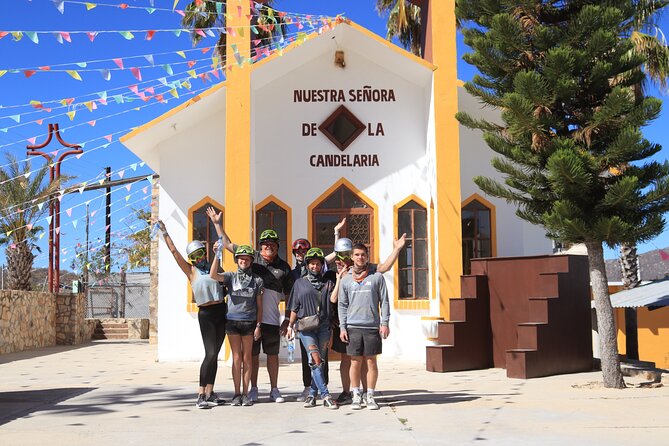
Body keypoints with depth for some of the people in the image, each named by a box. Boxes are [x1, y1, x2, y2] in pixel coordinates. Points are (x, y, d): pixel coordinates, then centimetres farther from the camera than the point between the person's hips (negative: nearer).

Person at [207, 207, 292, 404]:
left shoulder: (284, 267, 5)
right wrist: (217, 224, 3)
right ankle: (253, 389, 19)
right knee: (253, 354, 8)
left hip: (272, 319, 0)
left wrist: (287, 319, 6)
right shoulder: (252, 257, 4)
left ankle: (274, 390, 17)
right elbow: (228, 244, 7)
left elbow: (289, 295, 10)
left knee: (273, 354, 6)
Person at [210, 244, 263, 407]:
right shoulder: (231, 277, 5)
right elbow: (213, 275, -13)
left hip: (249, 322, 0)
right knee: (236, 359, 2)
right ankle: (237, 394, 6)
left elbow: (259, 305, 6)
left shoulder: (257, 280, 5)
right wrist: (217, 254, -19)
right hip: (233, 321, 0)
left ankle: (245, 394, 9)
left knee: (247, 359, 4)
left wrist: (258, 326, 0)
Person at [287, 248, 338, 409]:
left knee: (320, 361, 3)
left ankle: (312, 394, 12)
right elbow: (294, 308, 14)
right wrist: (290, 326, 13)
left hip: (324, 326, 2)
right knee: (315, 360, -14)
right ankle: (325, 395, -16)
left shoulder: (328, 282, 12)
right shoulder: (300, 283, 11)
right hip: (305, 327, -2)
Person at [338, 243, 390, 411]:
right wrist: (342, 327, 2)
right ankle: (356, 396, 11)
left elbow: (384, 301, 5)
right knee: (355, 362, 3)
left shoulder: (377, 277, 6)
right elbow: (342, 305, 10)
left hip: (372, 326, -1)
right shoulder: (346, 280, 10)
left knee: (371, 362, 3)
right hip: (353, 327, 1)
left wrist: (385, 323, -3)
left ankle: (370, 396, 11)